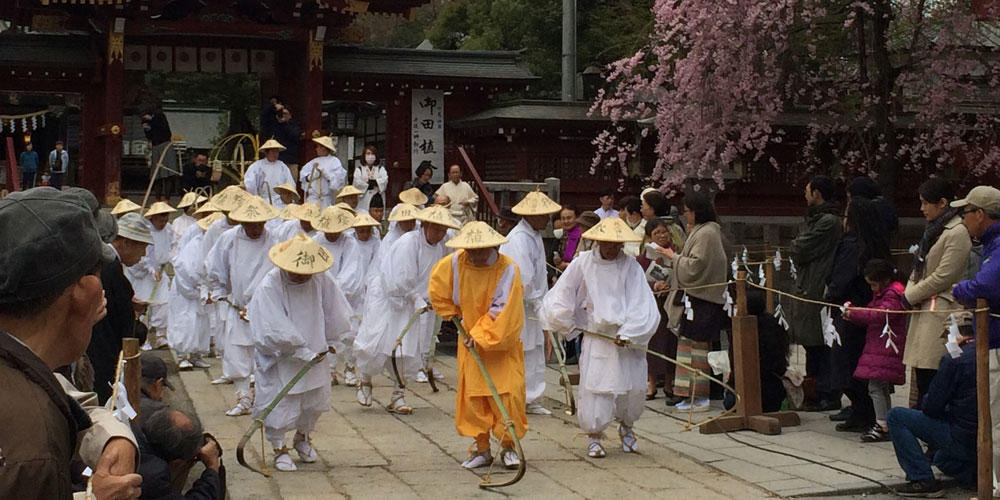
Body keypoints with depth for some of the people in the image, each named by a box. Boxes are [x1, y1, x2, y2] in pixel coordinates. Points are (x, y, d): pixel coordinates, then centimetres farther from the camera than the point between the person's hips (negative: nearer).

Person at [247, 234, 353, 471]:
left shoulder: (322, 280, -10)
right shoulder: (269, 287, -23)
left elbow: (336, 314, 5)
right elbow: (276, 331, -25)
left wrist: (332, 342, 11)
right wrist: (304, 352, -21)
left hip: (314, 352, 5)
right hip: (280, 358, -5)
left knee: (316, 399, 14)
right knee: (280, 402, -1)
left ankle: (302, 437, 41)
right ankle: (280, 449, 20)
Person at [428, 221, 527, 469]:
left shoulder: (508, 268, -19)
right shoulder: (454, 263, -10)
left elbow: (504, 312, -19)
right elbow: (437, 287, 10)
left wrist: (481, 336, -20)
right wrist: (451, 312, 11)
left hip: (503, 343, -3)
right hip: (471, 340, 3)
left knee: (509, 394, -7)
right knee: (473, 397, 3)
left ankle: (509, 447, 7)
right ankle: (481, 449, 12)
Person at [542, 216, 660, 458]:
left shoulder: (631, 266, -1)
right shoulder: (583, 263, -2)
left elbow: (641, 305, -7)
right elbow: (559, 298, 5)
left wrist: (628, 333, -17)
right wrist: (571, 326, 6)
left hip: (628, 337, 1)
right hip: (596, 336, -1)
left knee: (634, 388, 3)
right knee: (594, 387, -4)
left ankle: (626, 425, 32)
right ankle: (594, 436, 15)